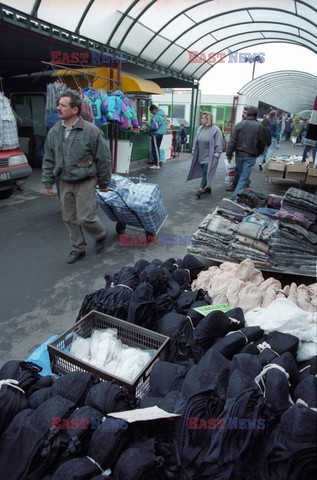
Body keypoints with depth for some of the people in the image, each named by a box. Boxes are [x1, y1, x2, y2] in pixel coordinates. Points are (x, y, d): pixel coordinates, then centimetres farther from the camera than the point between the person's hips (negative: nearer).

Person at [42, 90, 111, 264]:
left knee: (85, 218, -6)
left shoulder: (91, 131, -13)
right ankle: (78, 248, 28)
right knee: (69, 218, 10)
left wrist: (103, 183, -2)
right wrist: (48, 182, 8)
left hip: (85, 182, -5)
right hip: (65, 183, 5)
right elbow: (49, 160, 10)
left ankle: (101, 235, 26)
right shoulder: (54, 131, 2)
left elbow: (103, 158, -7)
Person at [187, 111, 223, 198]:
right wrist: (194, 151, 11)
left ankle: (201, 190, -7)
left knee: (206, 173, -8)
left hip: (209, 157, -6)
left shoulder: (215, 130, -12)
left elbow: (219, 144, -11)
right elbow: (196, 141, 13)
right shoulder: (200, 128, 6)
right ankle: (207, 187, 26)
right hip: (201, 156, 6)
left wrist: (216, 155, -14)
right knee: (204, 172, 13)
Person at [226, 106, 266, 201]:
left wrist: (229, 154, 0)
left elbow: (233, 141, -5)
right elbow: (262, 143, 2)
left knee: (241, 175, 19)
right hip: (251, 156, -2)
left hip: (239, 154, 2)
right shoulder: (260, 126, -4)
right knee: (244, 177, -2)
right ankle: (235, 197, -11)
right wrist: (258, 153, 19)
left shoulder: (239, 124, -1)